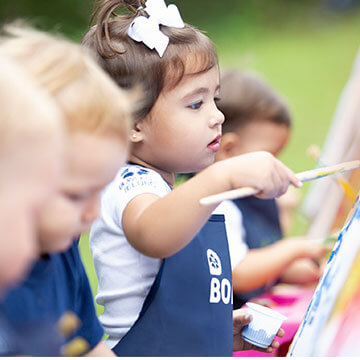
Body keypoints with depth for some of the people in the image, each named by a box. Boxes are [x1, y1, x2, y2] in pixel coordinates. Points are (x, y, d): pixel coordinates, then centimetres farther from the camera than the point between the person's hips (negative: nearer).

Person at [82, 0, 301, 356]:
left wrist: (224, 332, 12)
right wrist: (226, 176, -51)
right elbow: (153, 236, -43)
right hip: (144, 352, -9)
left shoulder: (163, 189, 14)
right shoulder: (129, 187, -17)